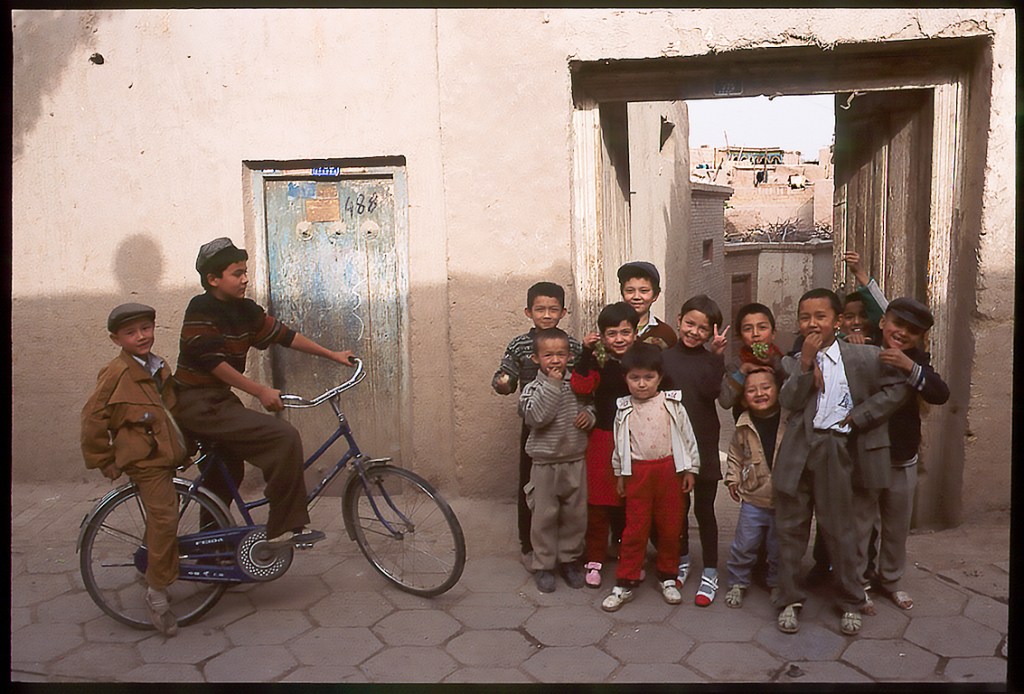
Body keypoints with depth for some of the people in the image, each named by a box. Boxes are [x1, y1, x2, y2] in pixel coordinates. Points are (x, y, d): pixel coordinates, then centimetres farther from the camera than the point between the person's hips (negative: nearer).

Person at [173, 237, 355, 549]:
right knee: (284, 437, -22)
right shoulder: (201, 309, -16)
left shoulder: (244, 310, 6)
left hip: (219, 400, 9)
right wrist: (260, 391, -23)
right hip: (197, 403, -9)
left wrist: (332, 355, 12)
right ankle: (286, 528, -14)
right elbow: (212, 361, -21)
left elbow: (283, 334, 11)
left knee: (228, 473, 23)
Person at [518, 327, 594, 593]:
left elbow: (592, 405, 16)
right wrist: (552, 385, -24)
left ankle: (570, 559, 30)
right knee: (545, 516, 6)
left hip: (576, 461, 3)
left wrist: (589, 416, -7)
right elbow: (536, 417, -24)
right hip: (545, 463, -3)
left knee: (575, 514, 12)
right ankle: (544, 565, 20)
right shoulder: (533, 389, -8)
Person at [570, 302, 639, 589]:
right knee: (599, 502, 5)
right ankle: (595, 559, 18)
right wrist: (586, 352, -30)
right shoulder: (598, 362, -7)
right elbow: (580, 386, -23)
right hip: (604, 439, -2)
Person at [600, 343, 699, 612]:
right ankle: (625, 583, 12)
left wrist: (689, 470, 3)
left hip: (669, 469, 0)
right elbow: (619, 444, 10)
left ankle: (667, 577, 28)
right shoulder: (624, 410, 2)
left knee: (670, 526, 10)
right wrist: (619, 474, 12)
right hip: (637, 471, 0)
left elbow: (687, 437, 3)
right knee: (635, 528, 3)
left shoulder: (672, 404, -2)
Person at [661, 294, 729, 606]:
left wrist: (715, 356, -26)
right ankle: (681, 559, 37)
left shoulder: (710, 359, -3)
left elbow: (711, 391, -21)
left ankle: (710, 572, 20)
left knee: (704, 508, 7)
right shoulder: (664, 355, -2)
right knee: (678, 505, 17)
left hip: (704, 445, -1)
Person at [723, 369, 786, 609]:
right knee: (745, 544, 7)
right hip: (753, 498, 1)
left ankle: (776, 583, 34)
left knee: (779, 546, 14)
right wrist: (733, 479, 6)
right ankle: (737, 582, 26)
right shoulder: (744, 427, -4)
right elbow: (735, 454, 10)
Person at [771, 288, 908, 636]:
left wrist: (858, 416, -5)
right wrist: (806, 363, -14)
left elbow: (896, 387, 0)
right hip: (796, 448, 3)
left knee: (838, 528, 6)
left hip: (835, 450, -2)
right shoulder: (795, 362, 8)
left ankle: (851, 602, 25)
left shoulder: (863, 356, 1)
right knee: (790, 526, 8)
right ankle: (789, 600, 21)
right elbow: (788, 403, -5)